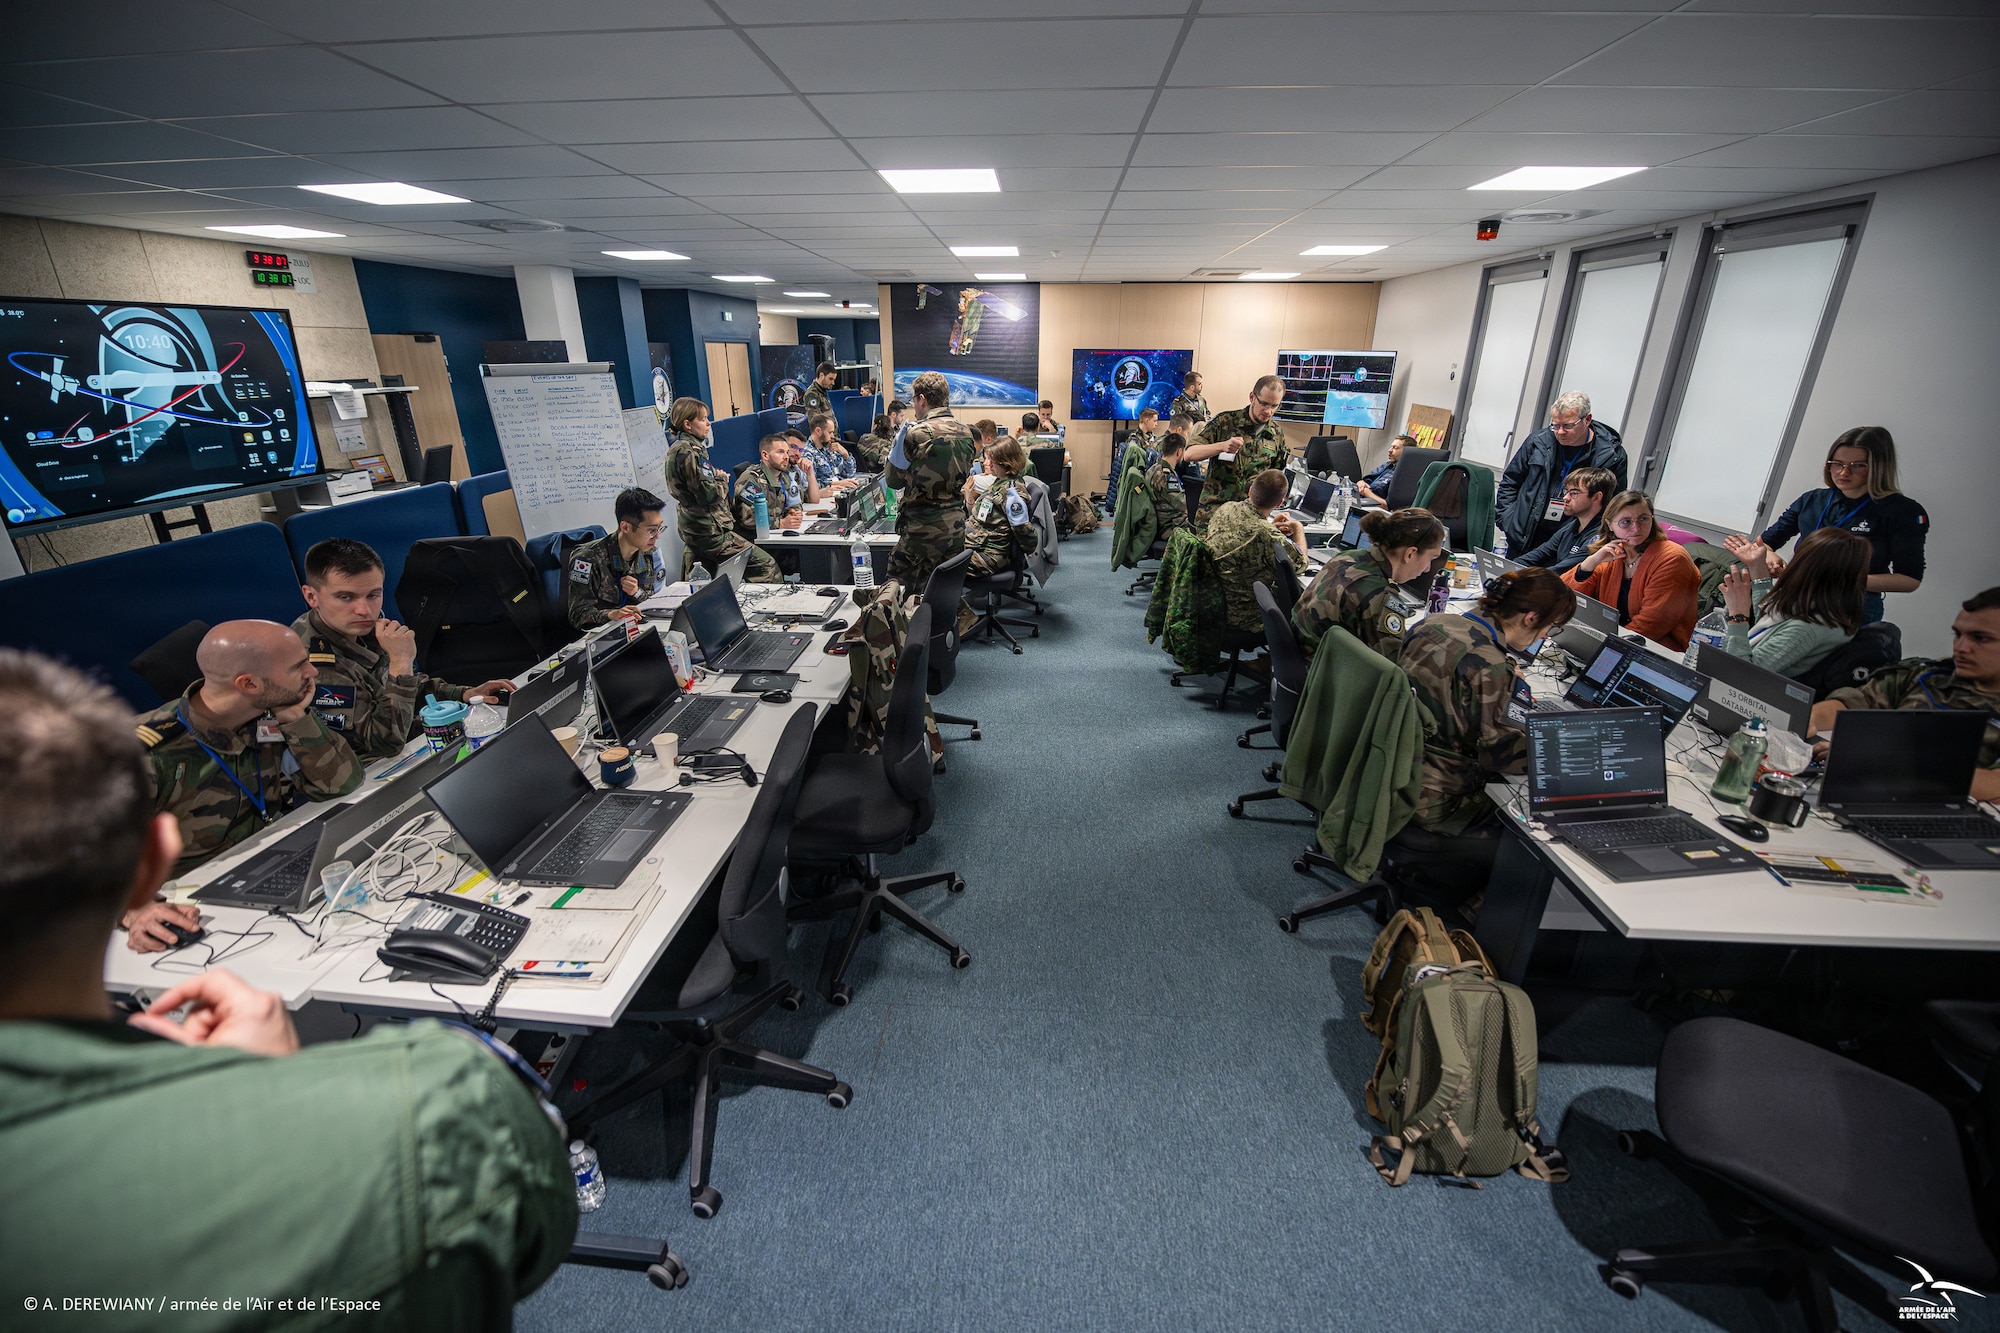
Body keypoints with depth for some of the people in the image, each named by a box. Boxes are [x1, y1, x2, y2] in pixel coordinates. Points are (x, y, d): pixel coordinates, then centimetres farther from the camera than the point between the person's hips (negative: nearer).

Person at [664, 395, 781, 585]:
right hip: (709, 532, -11)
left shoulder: (678, 448, 16)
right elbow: (708, 494, -22)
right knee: (767, 565, -11)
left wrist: (717, 476, 6)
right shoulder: (688, 452, -17)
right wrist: (722, 479, -1)